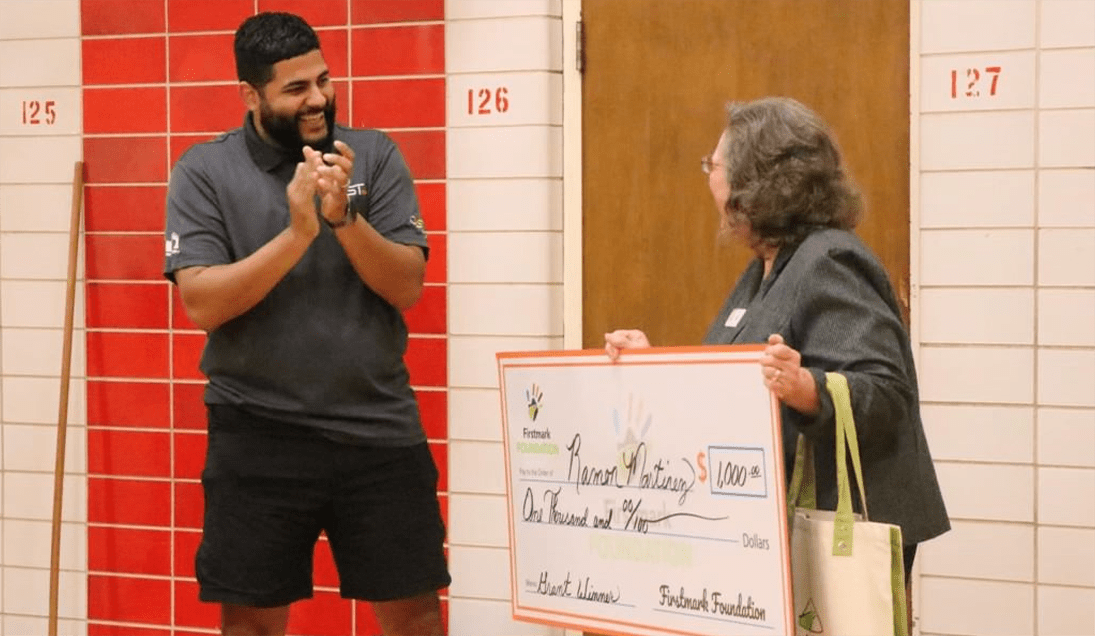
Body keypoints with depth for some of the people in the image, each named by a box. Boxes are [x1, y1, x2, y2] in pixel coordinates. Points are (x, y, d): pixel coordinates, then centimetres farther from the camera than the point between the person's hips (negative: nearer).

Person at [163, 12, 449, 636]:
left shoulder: (375, 156, 2)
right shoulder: (204, 172, -3)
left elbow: (407, 287, -4)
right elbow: (202, 303, -12)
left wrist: (345, 216, -19)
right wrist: (296, 233, -21)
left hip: (380, 431, 1)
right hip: (258, 438, -1)